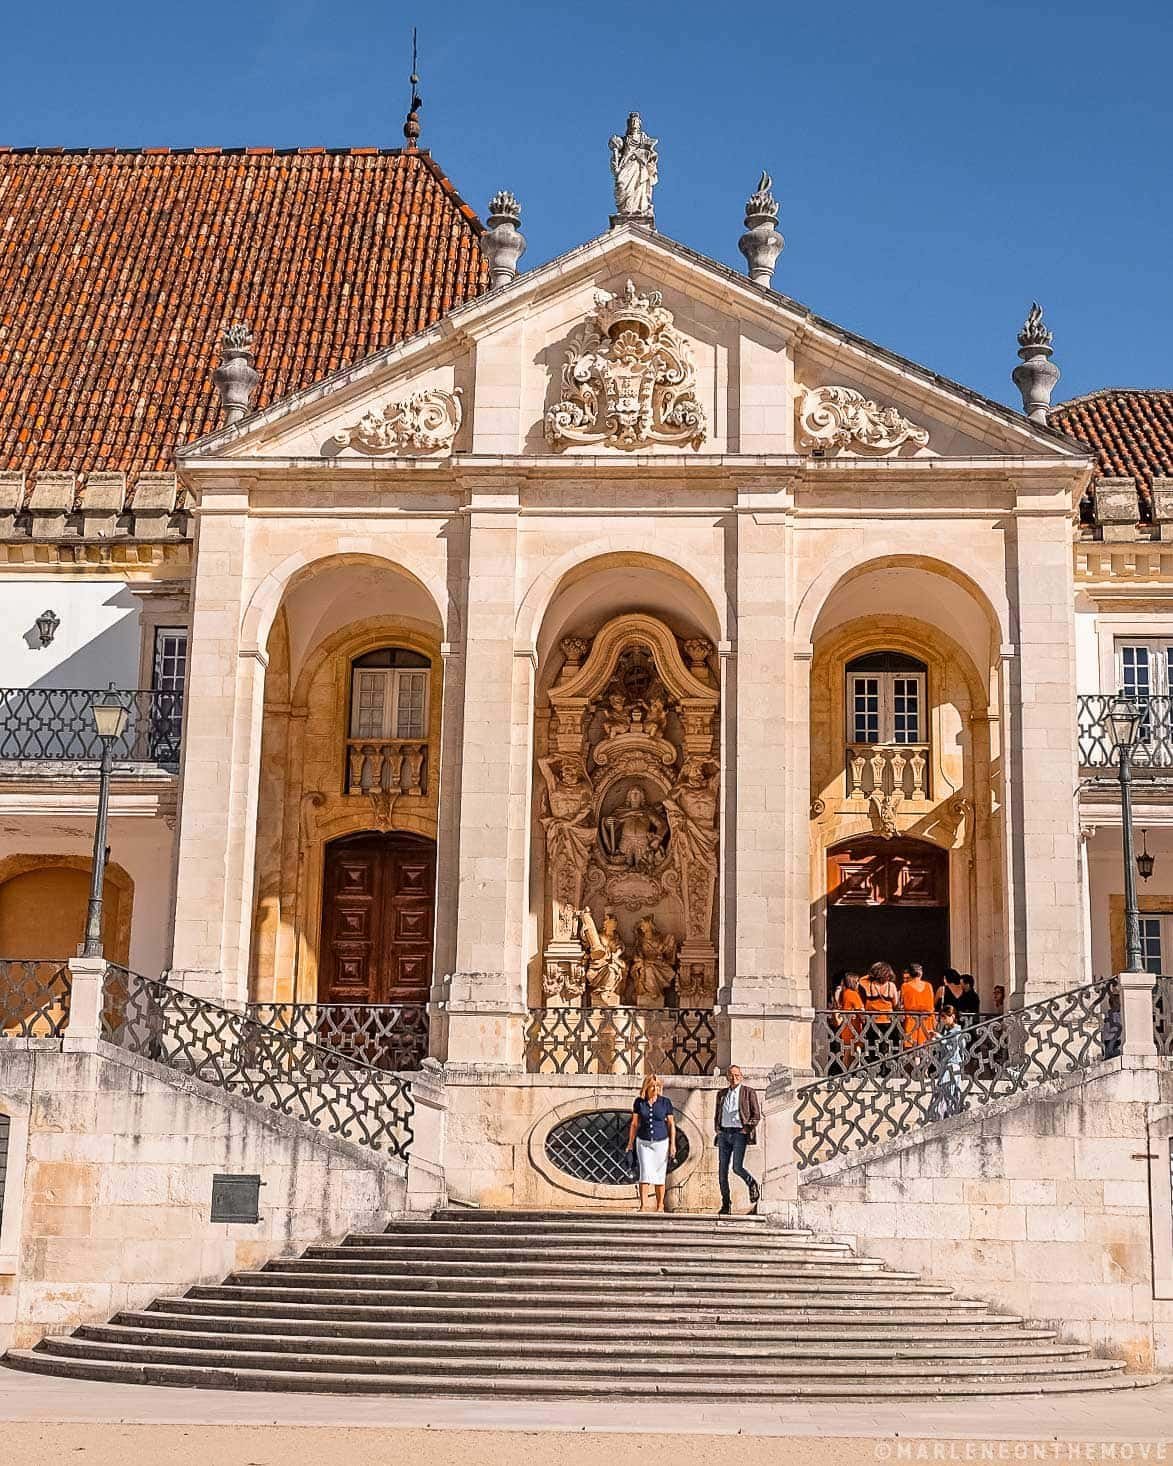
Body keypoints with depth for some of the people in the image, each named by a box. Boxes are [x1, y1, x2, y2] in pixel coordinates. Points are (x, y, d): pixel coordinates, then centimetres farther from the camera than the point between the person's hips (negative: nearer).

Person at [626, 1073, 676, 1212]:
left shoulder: (665, 1102, -3)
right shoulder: (639, 1102, 1)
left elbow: (671, 1124, 2)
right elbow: (634, 1124, 7)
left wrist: (673, 1144, -3)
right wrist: (630, 1144, 6)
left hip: (661, 1142, 0)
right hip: (643, 1142, 1)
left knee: (659, 1175, 4)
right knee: (645, 1173, -11)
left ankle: (660, 1206, 16)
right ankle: (643, 1206, -12)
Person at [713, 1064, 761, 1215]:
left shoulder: (749, 1093, 4)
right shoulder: (722, 1094, 16)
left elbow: (756, 1115, 1)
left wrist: (747, 1129, -8)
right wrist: (717, 1128, 10)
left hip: (739, 1133, -5)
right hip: (724, 1134, 5)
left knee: (737, 1167, -15)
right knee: (722, 1170, 0)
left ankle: (753, 1185, 15)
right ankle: (726, 1204, 6)